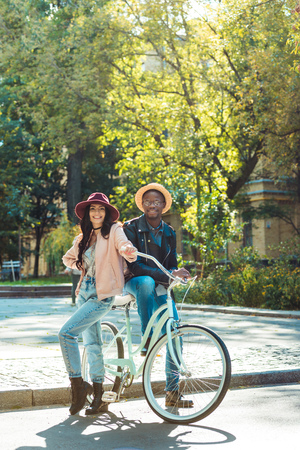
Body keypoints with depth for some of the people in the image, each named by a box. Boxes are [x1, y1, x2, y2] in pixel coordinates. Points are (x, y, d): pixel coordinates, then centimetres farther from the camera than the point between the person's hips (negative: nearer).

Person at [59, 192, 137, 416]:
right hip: (84, 292, 7)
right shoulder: (84, 238, 13)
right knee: (92, 343, 9)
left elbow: (123, 245, -25)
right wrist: (83, 266, 9)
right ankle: (99, 398, 18)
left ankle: (78, 384, -5)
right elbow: (68, 258, 28)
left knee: (66, 333, -18)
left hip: (102, 296, -7)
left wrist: (129, 251, -48)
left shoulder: (114, 230, -5)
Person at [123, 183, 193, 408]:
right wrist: (166, 275, -28)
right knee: (146, 282, -40)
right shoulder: (132, 228, -8)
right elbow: (134, 265, -18)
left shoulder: (169, 233, 9)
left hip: (159, 289, 4)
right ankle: (147, 342, -29)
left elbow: (171, 265, 10)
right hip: (133, 282, -4)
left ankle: (172, 391, 0)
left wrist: (178, 273, -16)